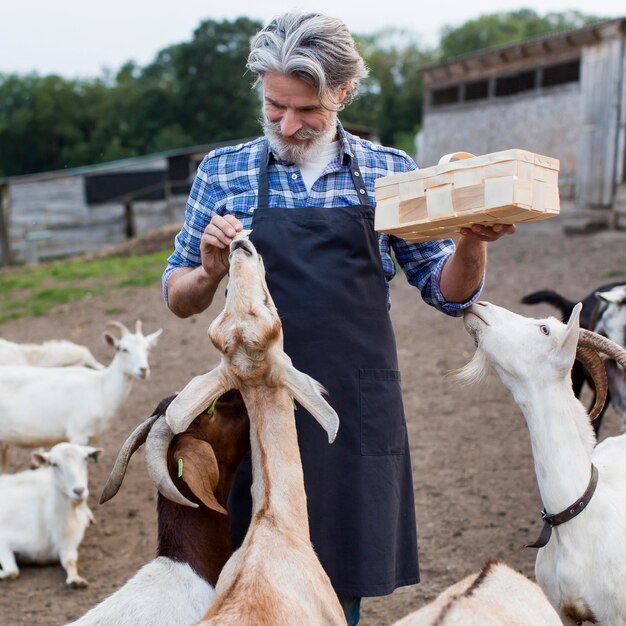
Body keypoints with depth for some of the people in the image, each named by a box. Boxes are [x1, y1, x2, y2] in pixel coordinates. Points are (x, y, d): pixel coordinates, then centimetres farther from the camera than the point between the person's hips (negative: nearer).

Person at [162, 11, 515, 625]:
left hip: (361, 410, 1)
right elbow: (177, 298, 7)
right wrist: (209, 274, -15)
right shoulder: (222, 172, 2)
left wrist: (473, 241, -15)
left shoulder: (391, 172, 3)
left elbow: (449, 292, 5)